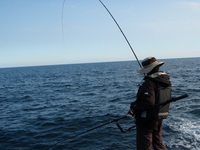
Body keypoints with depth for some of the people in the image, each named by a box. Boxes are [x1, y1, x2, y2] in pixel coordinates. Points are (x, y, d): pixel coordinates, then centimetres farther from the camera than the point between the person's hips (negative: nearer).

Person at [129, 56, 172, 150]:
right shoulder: (166, 81, 2)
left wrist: (134, 108, -18)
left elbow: (148, 103, -32)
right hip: (159, 119, 8)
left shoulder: (149, 83, -24)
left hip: (146, 120, -8)